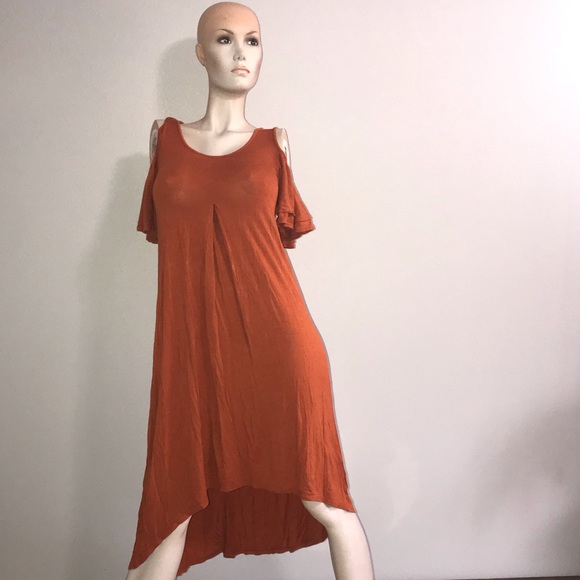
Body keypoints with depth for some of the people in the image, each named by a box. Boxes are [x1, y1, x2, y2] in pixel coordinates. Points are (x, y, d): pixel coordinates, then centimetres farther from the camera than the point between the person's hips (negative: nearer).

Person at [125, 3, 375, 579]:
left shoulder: (271, 144, 9)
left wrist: (285, 161, 12)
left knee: (325, 502, 2)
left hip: (275, 340, -1)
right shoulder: (167, 138, 12)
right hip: (192, 348, 1)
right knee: (172, 508, 9)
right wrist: (160, 156, 16)